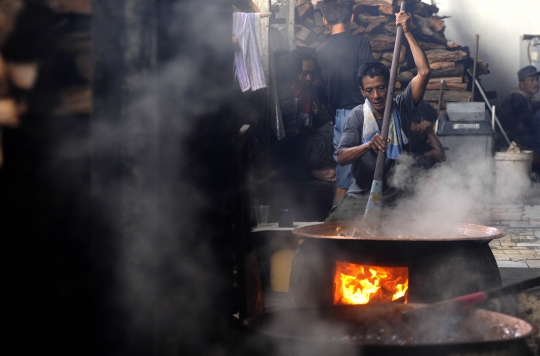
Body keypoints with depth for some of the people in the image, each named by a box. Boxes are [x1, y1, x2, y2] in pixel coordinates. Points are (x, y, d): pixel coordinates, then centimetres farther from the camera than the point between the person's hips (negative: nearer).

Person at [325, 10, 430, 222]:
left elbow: (424, 72, -11)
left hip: (397, 196, 0)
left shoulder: (402, 108, 1)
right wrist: (368, 146, -32)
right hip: (361, 195, 0)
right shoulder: (357, 116, -1)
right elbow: (341, 157, -12)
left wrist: (407, 32, -11)